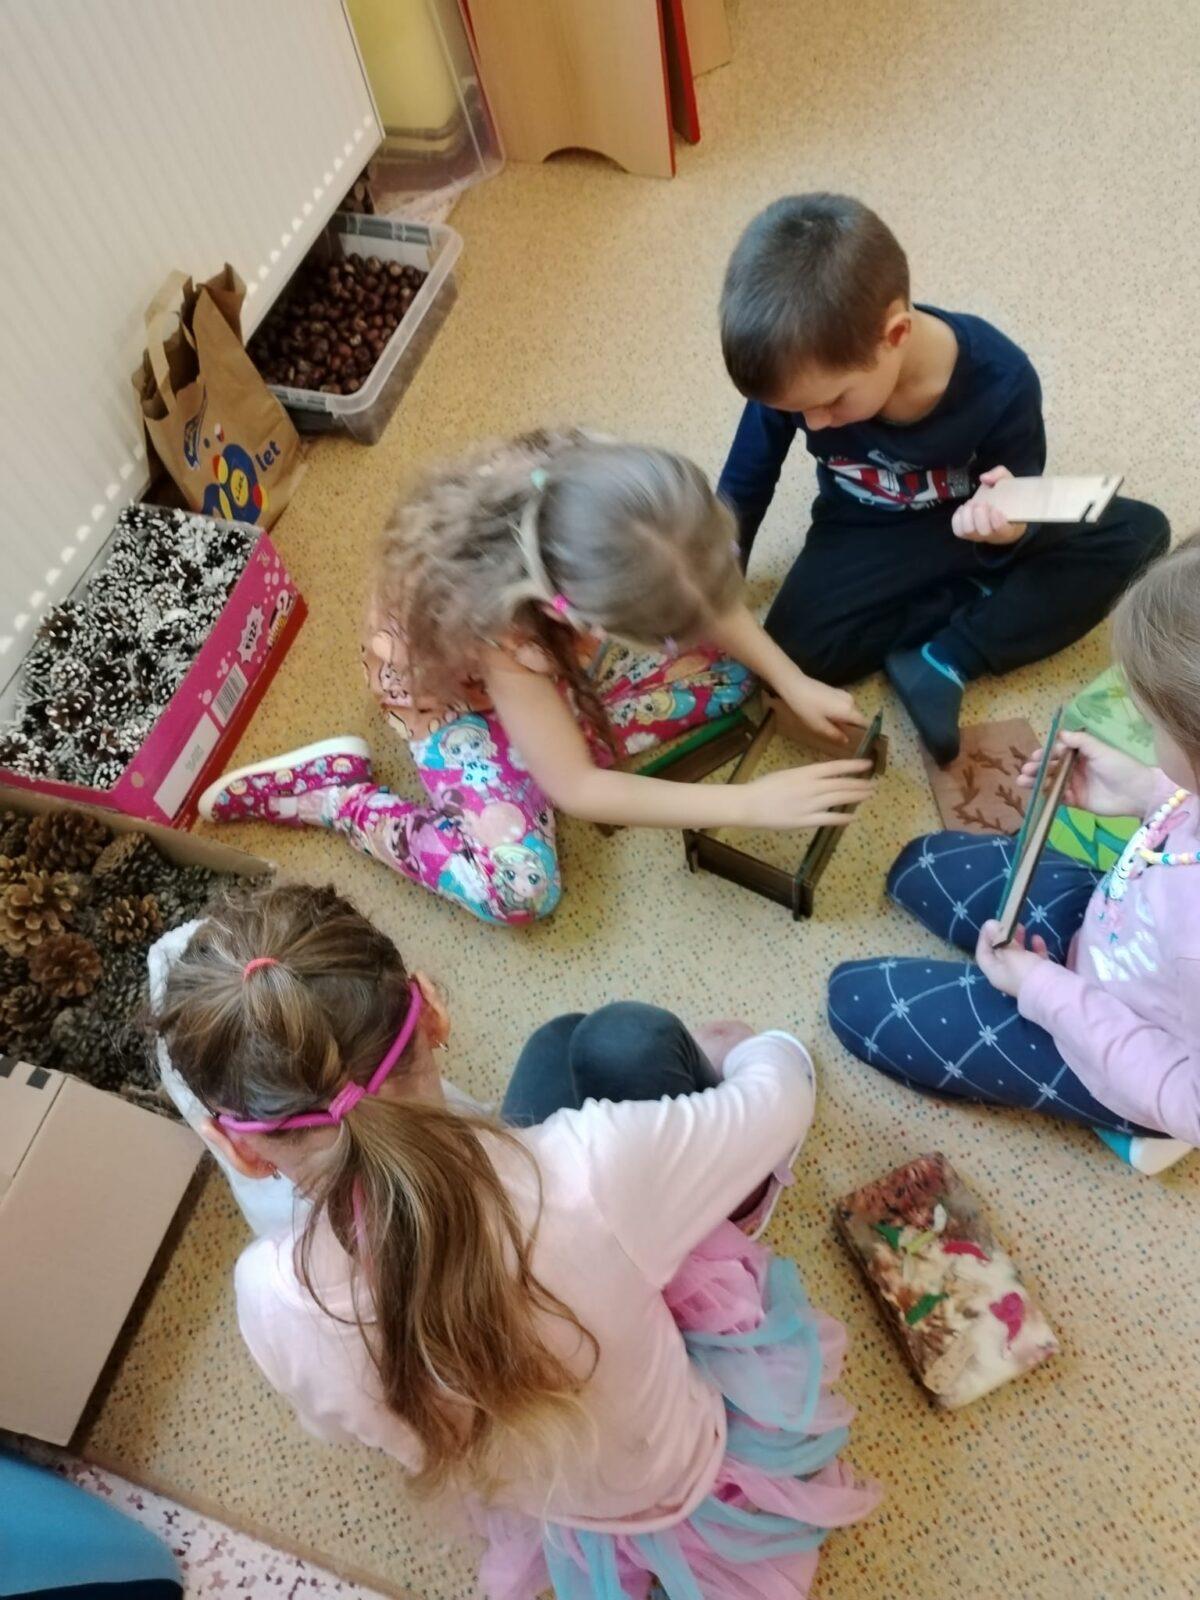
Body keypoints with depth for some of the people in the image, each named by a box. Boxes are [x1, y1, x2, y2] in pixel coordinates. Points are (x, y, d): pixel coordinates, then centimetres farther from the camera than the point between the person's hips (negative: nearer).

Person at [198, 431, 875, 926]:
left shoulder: (592, 490, -31)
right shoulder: (492, 614, -44)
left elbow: (705, 595, -10)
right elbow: (576, 790, -33)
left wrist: (794, 683, -16)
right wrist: (750, 803, -33)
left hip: (552, 649, 5)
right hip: (458, 686, -5)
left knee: (726, 672, -7)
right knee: (520, 886, -21)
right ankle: (338, 790, -4)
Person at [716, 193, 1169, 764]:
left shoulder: (1000, 380, -29)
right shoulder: (800, 376, -25)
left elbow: (1018, 517, -18)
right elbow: (743, 487, -8)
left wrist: (1007, 528, -43)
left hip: (966, 527, 0)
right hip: (867, 534, 1)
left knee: (1138, 532, -20)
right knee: (800, 645, -28)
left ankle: (941, 663, -24)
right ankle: (988, 600, -9)